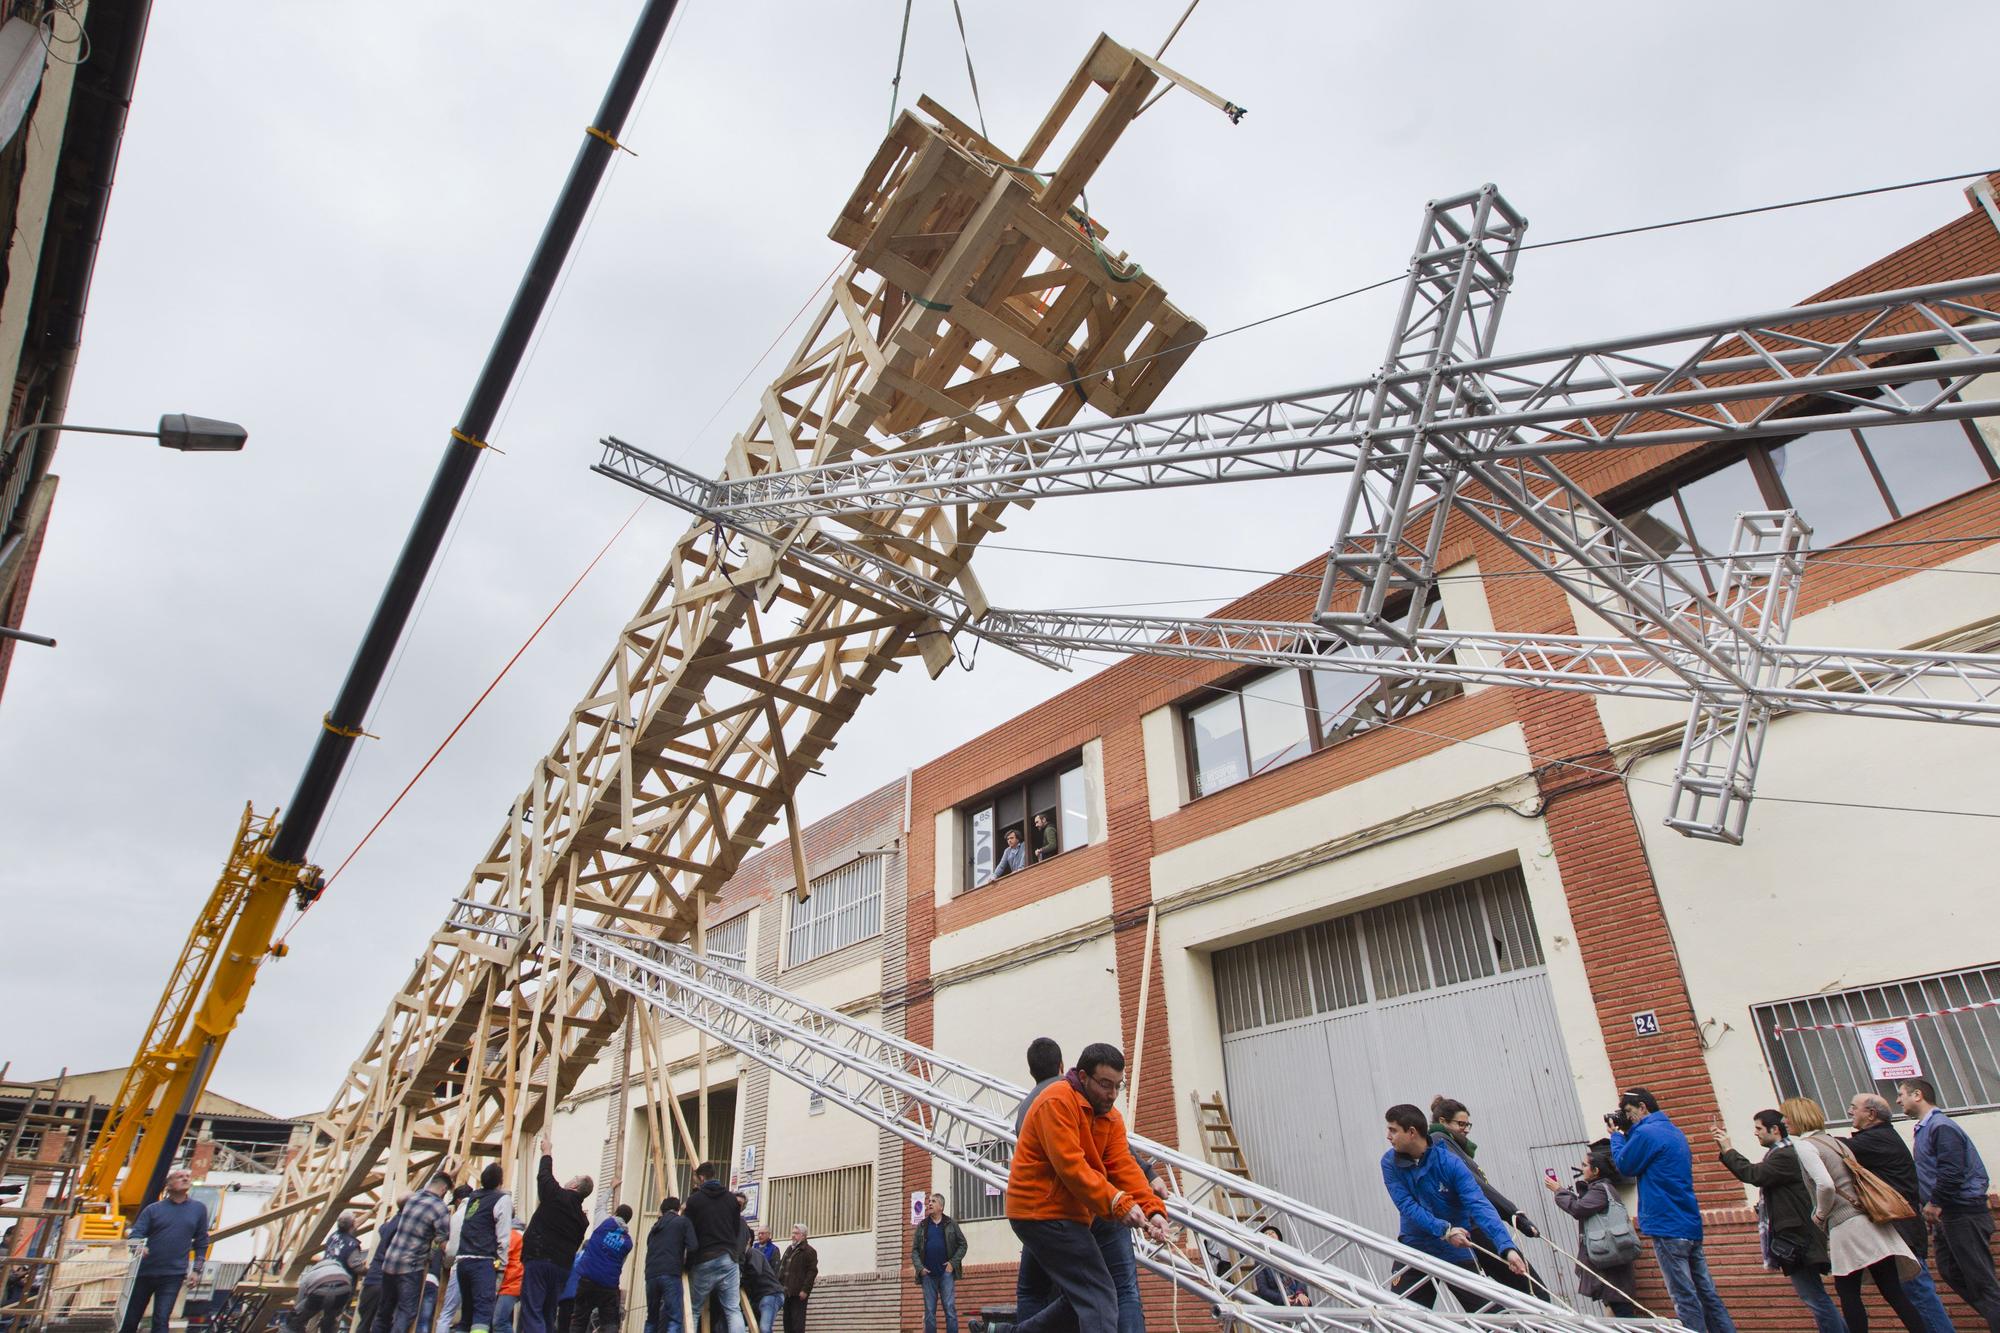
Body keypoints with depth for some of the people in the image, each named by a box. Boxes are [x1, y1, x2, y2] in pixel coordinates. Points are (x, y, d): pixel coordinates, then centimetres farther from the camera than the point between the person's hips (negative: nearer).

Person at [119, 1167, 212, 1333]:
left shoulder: (199, 1209, 5)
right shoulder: (153, 1209, 3)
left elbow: (202, 1242, 11)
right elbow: (135, 1233, -3)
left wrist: (196, 1269, 5)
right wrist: (139, 1246, -25)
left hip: (173, 1276, -1)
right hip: (144, 1272, 1)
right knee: (130, 1318, 12)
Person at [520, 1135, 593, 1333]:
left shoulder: (557, 1196, -3)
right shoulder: (582, 1219, 13)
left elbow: (544, 1176, 10)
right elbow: (574, 1246, 14)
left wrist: (546, 1153, 23)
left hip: (538, 1259, -6)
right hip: (562, 1266, 6)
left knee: (531, 1312, -8)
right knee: (549, 1314, 15)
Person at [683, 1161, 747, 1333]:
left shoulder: (694, 1199, 0)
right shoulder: (732, 1198, 10)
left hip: (704, 1261, -2)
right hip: (729, 1258, 2)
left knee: (693, 1311, 11)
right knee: (733, 1310, 0)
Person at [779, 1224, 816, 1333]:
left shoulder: (809, 1251, -4)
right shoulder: (789, 1249, 20)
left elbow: (812, 1272, -11)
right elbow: (781, 1268, 25)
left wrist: (805, 1290, -18)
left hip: (798, 1293, -8)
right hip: (787, 1292, 8)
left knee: (797, 1320, -8)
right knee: (787, 1319, 9)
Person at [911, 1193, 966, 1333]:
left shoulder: (951, 1223, 5)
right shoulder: (921, 1226, 11)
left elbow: (962, 1244, 5)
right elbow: (914, 1250, 8)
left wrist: (953, 1263, -7)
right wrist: (919, 1268, -7)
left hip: (946, 1272, -2)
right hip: (928, 1274, 2)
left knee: (950, 1308, -5)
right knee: (929, 1311, 4)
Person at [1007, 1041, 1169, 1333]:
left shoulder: (1110, 1115, 10)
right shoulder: (1058, 1101, -17)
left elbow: (1124, 1166, -2)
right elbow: (1070, 1166, -25)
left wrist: (1152, 1208, -17)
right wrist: (1118, 1203, -28)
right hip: (1045, 1213, -9)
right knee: (1099, 1296, -11)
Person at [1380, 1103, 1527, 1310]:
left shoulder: (1449, 1163, -15)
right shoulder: (1390, 1163, -8)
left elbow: (1478, 1205, -24)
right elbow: (1407, 1206, -15)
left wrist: (1507, 1247, -37)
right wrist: (1444, 1230, -28)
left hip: (1456, 1252, -1)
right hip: (1414, 1250, 2)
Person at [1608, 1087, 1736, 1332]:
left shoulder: (1645, 1133, -14)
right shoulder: (1674, 1131, 15)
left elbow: (1624, 1166, -5)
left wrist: (1617, 1136, 8)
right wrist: (1627, 1135, 15)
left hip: (1668, 1227, -9)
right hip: (1691, 1225, 9)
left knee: (1684, 1298, -5)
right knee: (1706, 1293, 11)